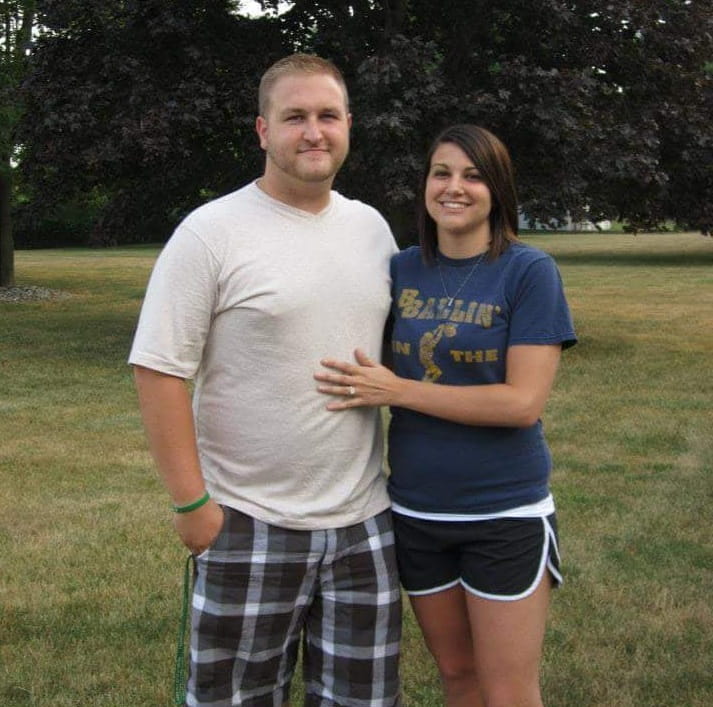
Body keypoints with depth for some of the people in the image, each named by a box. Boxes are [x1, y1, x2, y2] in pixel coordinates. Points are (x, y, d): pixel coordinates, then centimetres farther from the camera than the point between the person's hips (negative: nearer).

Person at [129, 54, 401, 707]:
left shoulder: (372, 226, 8)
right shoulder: (212, 232, -9)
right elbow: (159, 370, -12)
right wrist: (191, 502, -14)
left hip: (363, 520, 5)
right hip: (250, 525, -4)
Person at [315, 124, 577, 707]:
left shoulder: (529, 271, -11)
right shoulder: (403, 270, 2)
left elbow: (524, 402, -19)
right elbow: (370, 367, 17)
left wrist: (395, 390, -20)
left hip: (505, 512, -4)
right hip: (416, 509, 4)